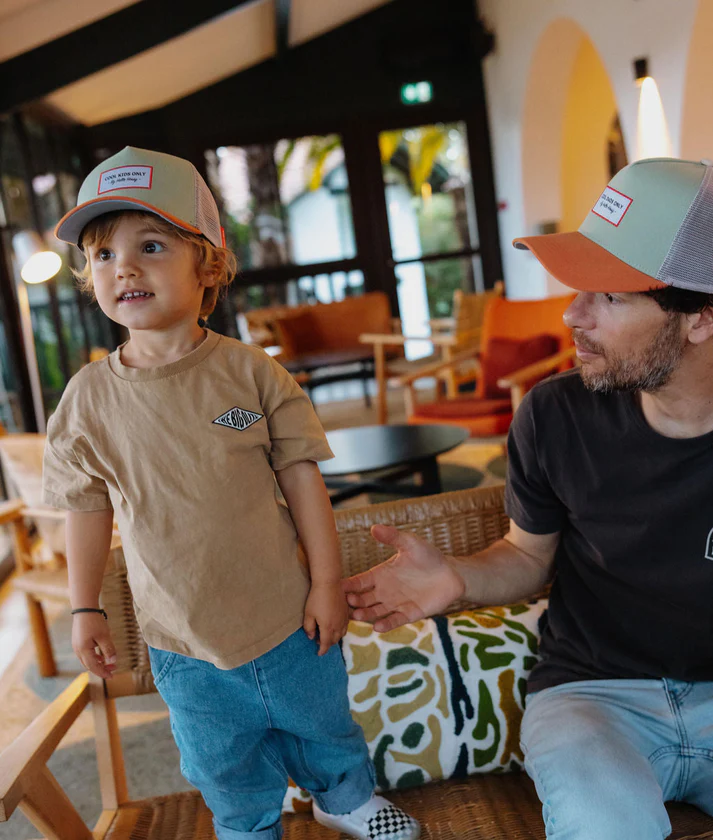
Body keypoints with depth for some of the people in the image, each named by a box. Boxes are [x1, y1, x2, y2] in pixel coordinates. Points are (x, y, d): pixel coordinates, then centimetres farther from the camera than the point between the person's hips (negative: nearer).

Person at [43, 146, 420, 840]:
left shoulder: (250, 372, -13)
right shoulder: (88, 399, -9)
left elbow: (301, 478, -8)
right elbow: (88, 507, 1)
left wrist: (326, 582, -7)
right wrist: (85, 608, 3)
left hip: (285, 618, 0)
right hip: (184, 641, 1)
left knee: (323, 727, 23)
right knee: (228, 770, 19)